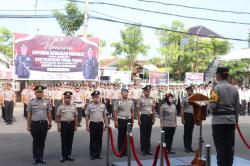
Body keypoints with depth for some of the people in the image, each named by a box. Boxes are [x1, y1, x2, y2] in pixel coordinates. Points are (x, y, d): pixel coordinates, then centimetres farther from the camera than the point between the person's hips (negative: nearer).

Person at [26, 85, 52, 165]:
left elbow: (49, 114, 9)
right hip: (35, 124, -1)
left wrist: (49, 124, 8)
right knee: (36, 142, 6)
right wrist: (28, 126, 1)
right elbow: (29, 115, 2)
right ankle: (36, 158, 16)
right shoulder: (31, 103, 0)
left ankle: (41, 157, 21)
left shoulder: (47, 102, 4)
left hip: (44, 123, 2)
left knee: (42, 142, 9)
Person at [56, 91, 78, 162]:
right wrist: (58, 126, -3)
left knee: (70, 140, 8)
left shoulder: (74, 107, 6)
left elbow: (75, 117, 11)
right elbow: (58, 117, 1)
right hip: (64, 124, -3)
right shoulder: (60, 107, -2)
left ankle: (69, 155, 17)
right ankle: (63, 156, 9)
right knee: (64, 141, 2)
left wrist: (75, 125, 7)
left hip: (71, 124, 3)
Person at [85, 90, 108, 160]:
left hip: (100, 124, 2)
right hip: (93, 124, -2)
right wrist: (87, 126, 0)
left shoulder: (103, 105, 6)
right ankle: (92, 155, 10)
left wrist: (106, 125, 5)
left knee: (99, 140, 7)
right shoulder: (89, 106, 0)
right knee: (93, 140, 2)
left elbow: (105, 116, 10)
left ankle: (98, 154, 15)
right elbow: (87, 117, 4)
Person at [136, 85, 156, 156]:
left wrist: (154, 118, 7)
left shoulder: (152, 100, 7)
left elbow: (154, 110, 12)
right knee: (143, 134, 1)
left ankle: (148, 149, 18)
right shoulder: (141, 100, -5)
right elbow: (138, 110, -5)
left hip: (150, 117, 4)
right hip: (143, 116, -4)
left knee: (149, 134, 9)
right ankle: (143, 150, 10)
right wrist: (139, 120, -9)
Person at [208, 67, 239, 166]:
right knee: (230, 145, 12)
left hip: (219, 120, -5)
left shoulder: (216, 88, -11)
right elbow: (237, 107, 11)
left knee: (220, 146, 1)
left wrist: (207, 105, 6)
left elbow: (212, 105, -16)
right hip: (231, 120, 6)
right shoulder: (234, 89, 7)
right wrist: (235, 120, 20)